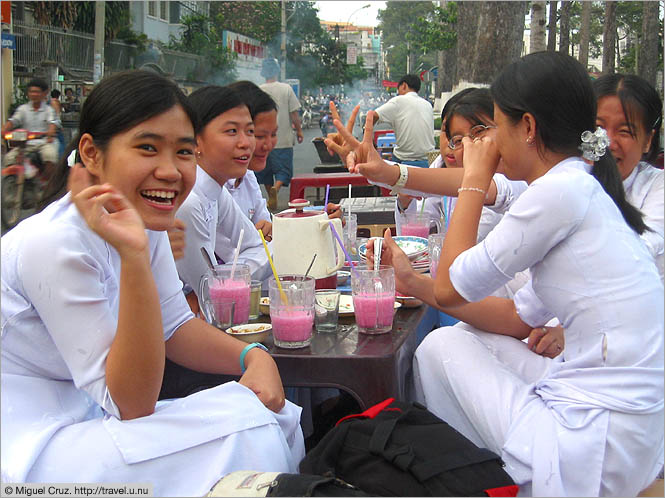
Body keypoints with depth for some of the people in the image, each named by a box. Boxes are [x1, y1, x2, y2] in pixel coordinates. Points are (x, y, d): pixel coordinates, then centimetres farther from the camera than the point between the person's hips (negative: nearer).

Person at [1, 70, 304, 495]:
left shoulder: (145, 220, -2)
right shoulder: (57, 242, -26)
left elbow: (174, 326, 9)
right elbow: (134, 404, -23)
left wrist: (253, 356, -10)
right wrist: (134, 257, -34)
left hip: (87, 414, 8)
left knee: (272, 415, -7)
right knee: (241, 432, -18)